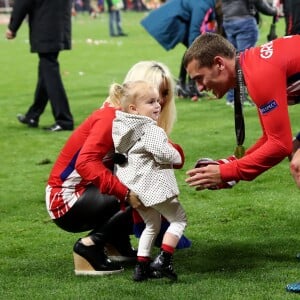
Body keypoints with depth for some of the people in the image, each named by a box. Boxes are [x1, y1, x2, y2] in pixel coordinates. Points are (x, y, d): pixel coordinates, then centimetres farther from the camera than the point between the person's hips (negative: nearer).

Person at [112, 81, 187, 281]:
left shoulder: (123, 129, 9)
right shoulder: (151, 130, -18)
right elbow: (163, 153, -27)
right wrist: (177, 157, -6)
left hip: (133, 186, 9)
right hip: (153, 185, -9)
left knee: (152, 224, 22)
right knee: (179, 219, 6)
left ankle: (141, 267, 17)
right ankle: (163, 260, -6)